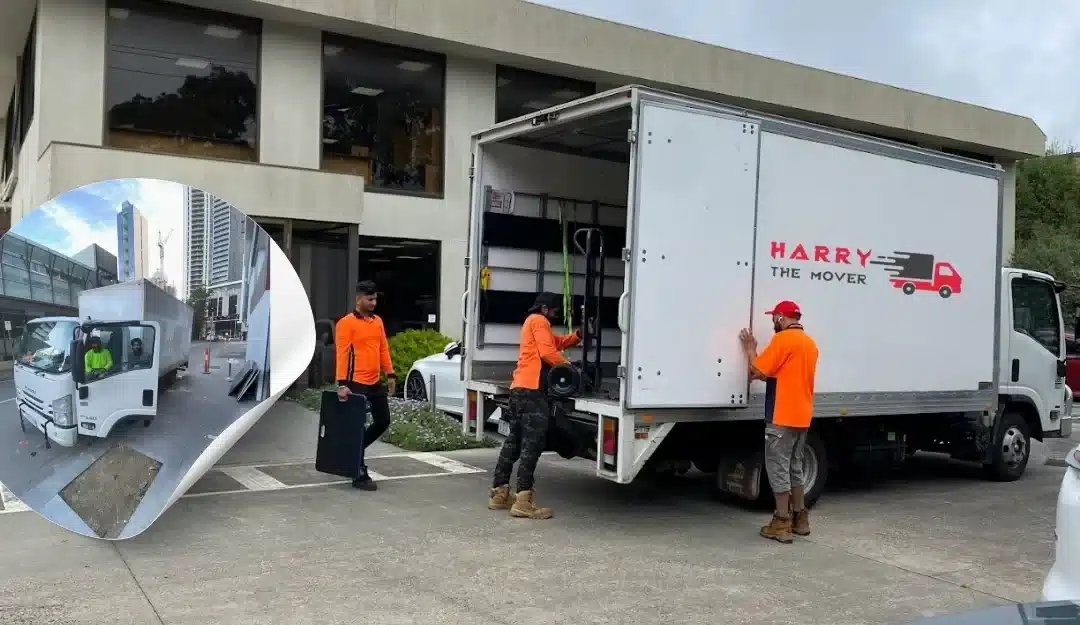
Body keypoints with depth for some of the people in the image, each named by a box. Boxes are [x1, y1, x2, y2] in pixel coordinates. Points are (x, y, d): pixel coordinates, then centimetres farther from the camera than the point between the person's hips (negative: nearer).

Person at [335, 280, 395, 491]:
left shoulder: (377, 321, 12)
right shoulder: (346, 323, -11)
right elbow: (342, 354, -16)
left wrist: (390, 374, 11)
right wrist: (342, 384, -22)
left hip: (375, 383, 8)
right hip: (357, 383, -8)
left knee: (383, 422, 13)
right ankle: (360, 475, 5)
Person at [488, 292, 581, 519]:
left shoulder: (533, 322, 30)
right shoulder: (539, 321, -1)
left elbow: (557, 342, 31)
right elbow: (548, 352, -13)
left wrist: (577, 336, 15)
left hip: (520, 388, 11)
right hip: (531, 389, -11)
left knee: (514, 441, 13)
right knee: (532, 443, -13)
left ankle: (500, 493, 17)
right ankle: (523, 501, -17)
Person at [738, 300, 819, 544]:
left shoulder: (782, 339, -13)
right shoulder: (810, 343, 13)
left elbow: (757, 370, -12)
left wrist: (750, 349, 3)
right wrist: (765, 375, 15)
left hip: (782, 417, -8)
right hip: (802, 417, 8)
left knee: (778, 467, -3)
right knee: (795, 467, 17)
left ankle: (782, 524, -1)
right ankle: (800, 519, 22)